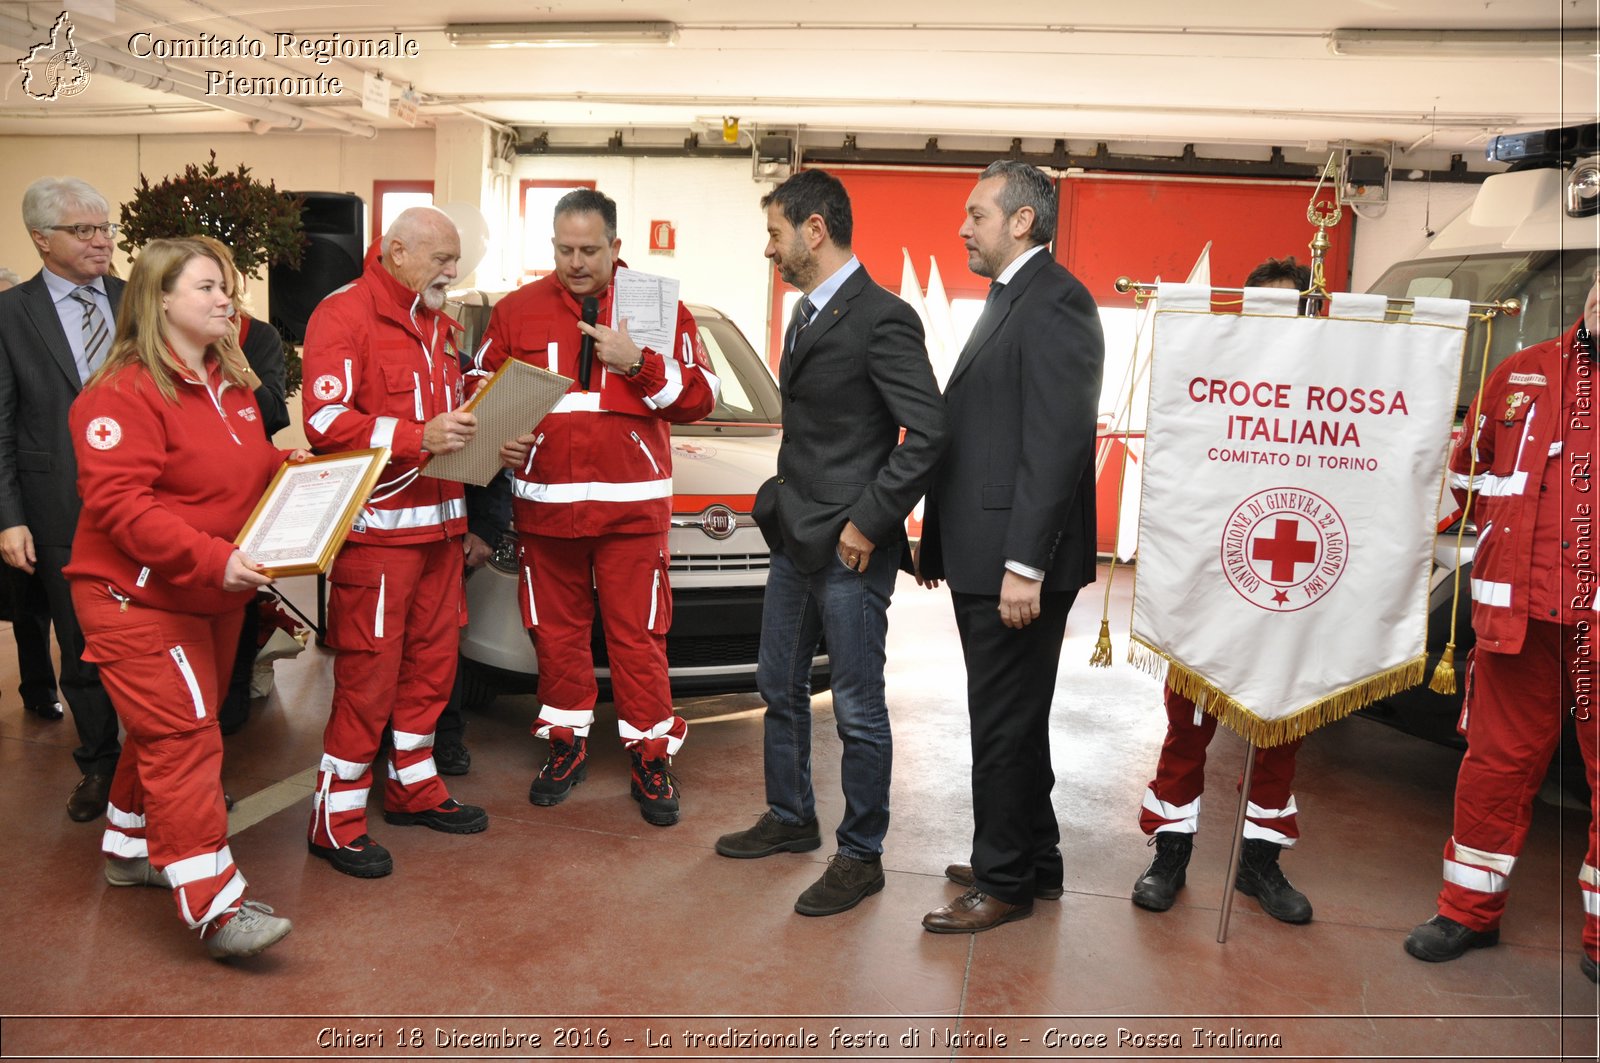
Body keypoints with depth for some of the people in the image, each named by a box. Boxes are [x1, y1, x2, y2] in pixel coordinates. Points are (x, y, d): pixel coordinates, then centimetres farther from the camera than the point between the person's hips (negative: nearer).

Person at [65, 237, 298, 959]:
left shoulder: (231, 383, 11)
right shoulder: (123, 393, -16)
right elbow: (116, 501, -24)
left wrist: (284, 463, 3)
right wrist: (211, 557, -33)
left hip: (214, 596, 9)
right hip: (137, 596, -8)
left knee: (168, 730, 18)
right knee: (183, 737, -10)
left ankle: (130, 847, 37)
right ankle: (214, 907, -8)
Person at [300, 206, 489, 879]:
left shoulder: (436, 323, 19)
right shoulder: (343, 315, -8)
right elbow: (325, 423, -17)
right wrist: (420, 436, -26)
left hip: (437, 524, 8)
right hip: (376, 528, -8)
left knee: (433, 660, 13)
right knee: (369, 672, -5)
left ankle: (414, 786, 29)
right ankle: (336, 818, 8)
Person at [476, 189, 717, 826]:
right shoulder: (518, 310, 8)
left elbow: (700, 397, -1)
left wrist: (638, 363, -14)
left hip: (631, 504, -2)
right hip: (543, 503, 2)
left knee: (638, 635, 1)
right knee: (556, 630, 11)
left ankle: (651, 755, 15)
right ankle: (566, 743, 27)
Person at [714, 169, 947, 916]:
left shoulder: (881, 319, -16)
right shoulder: (807, 314, 13)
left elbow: (928, 433, -21)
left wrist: (869, 524, -18)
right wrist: (786, 504, 12)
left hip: (848, 549, -10)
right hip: (795, 539, 10)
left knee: (857, 710, 3)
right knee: (780, 687, 19)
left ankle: (861, 856, 18)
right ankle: (790, 819, 37)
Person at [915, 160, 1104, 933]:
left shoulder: (1054, 302, -14)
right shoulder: (1008, 299, 18)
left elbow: (1059, 442, -21)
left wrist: (1025, 565, -24)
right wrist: (939, 543, 16)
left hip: (1015, 563, -10)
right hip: (981, 557, 10)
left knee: (1005, 726, 2)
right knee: (1013, 722, 19)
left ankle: (1004, 884, 17)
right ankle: (1033, 862, 33)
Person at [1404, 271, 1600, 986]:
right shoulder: (1522, 376, 10)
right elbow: (1468, 472, 17)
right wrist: (1514, 539, 8)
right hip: (1522, 610, 2)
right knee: (1498, 760, 10)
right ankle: (1470, 910, 24)